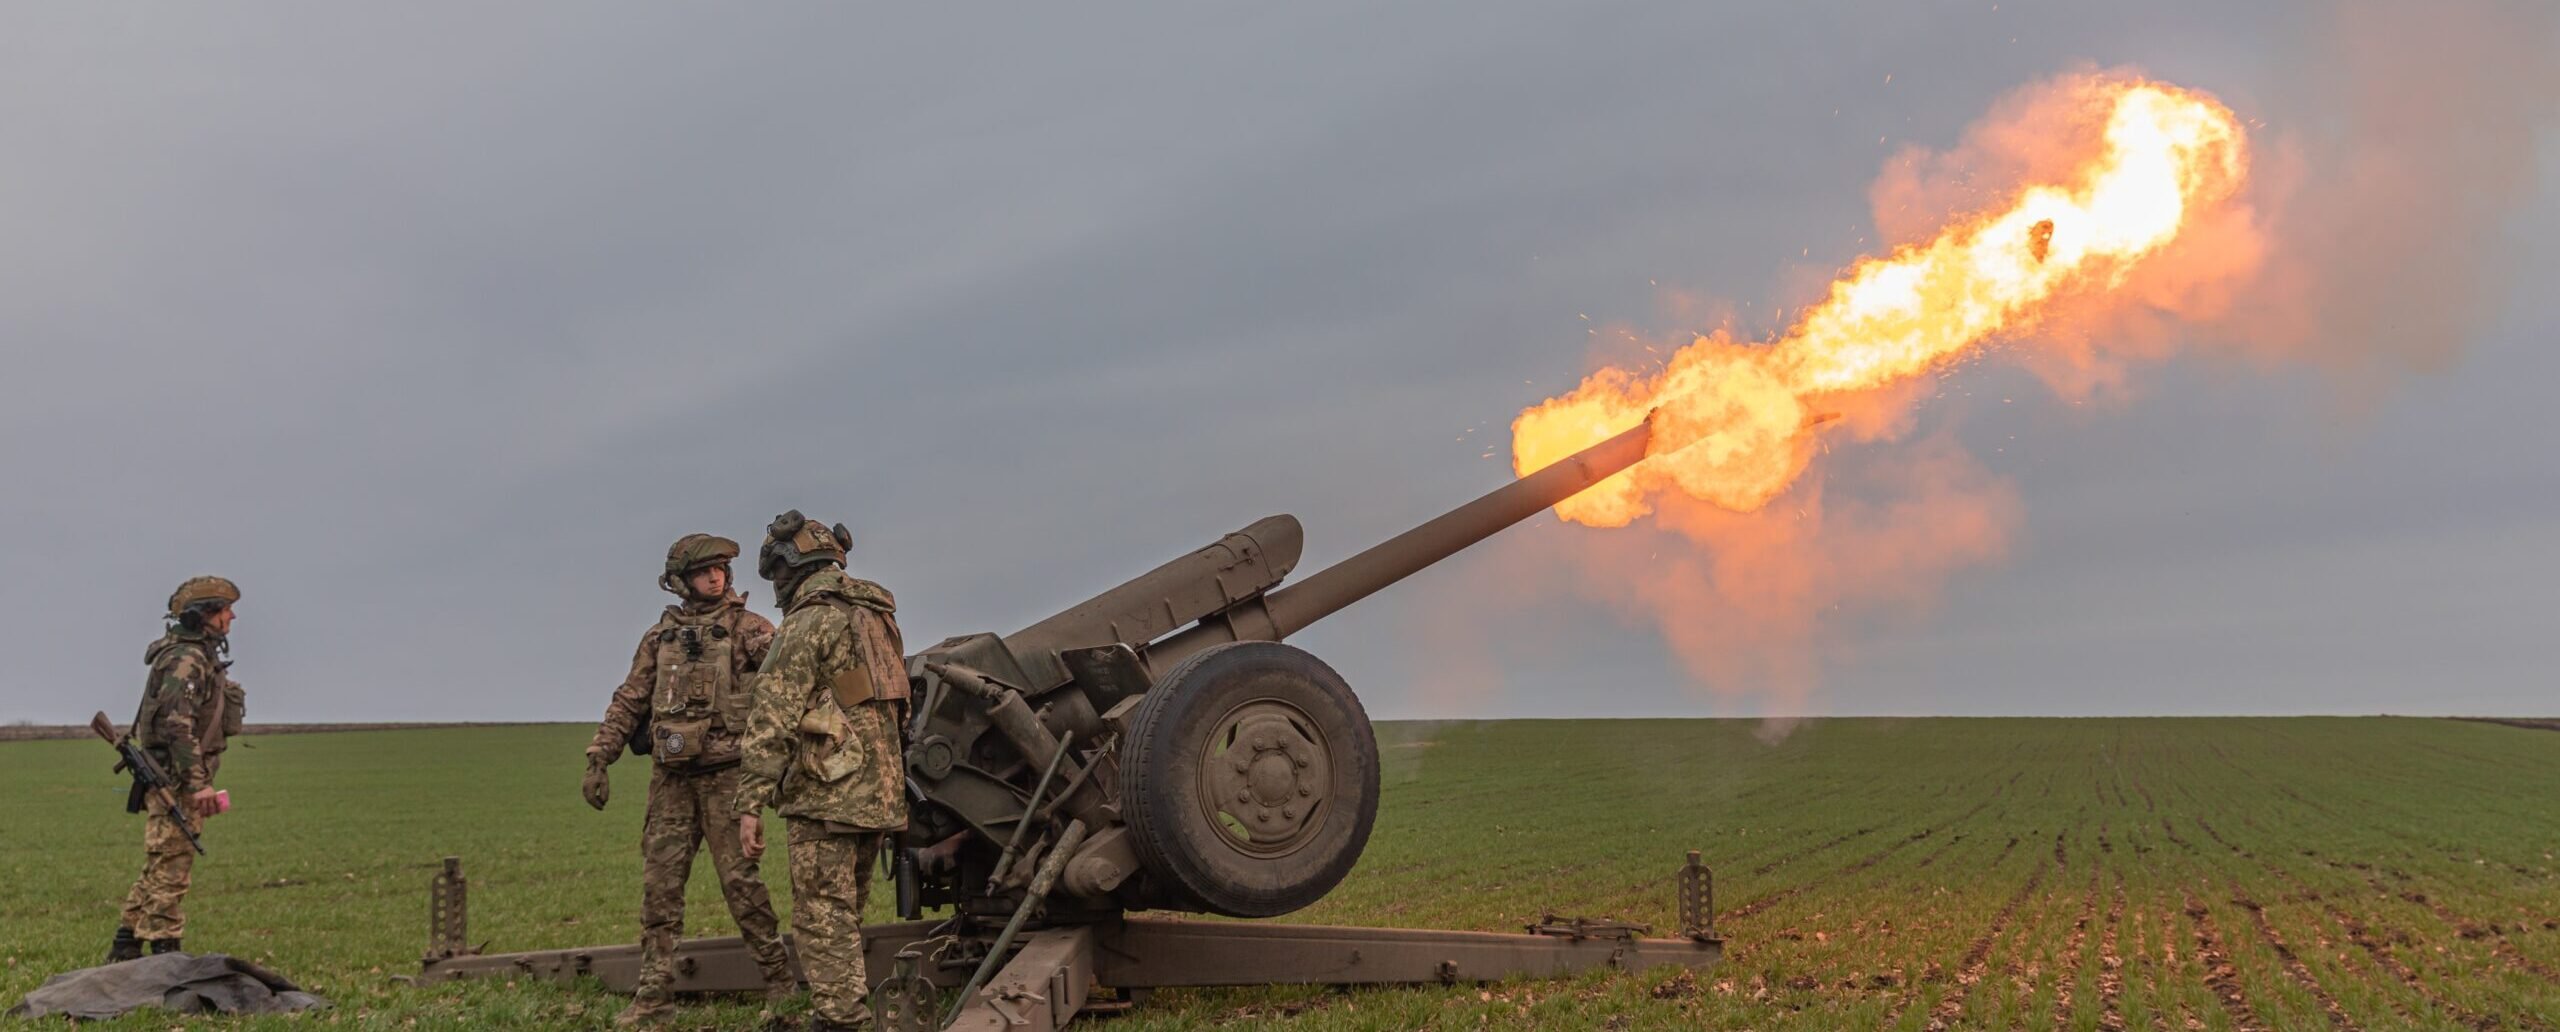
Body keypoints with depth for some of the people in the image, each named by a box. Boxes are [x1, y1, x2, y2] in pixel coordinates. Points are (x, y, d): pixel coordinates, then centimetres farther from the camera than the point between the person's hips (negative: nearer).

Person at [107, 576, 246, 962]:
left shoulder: (201, 656, 16)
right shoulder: (185, 659, -16)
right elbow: (178, 725, -24)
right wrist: (198, 784, -26)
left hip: (178, 780, 10)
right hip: (175, 780, -10)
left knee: (159, 870, 16)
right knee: (171, 869, -6)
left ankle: (124, 951, 23)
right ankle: (165, 953, -3)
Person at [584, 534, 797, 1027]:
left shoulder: (746, 627, 1)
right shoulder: (660, 636, 13)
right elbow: (628, 703, 15)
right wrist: (598, 759, 8)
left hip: (726, 772, -4)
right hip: (671, 777, 4)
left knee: (739, 877, -4)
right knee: (659, 881, 4)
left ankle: (780, 980, 8)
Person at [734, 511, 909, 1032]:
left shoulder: (809, 621, -9)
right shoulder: (875, 614, 18)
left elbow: (773, 719, -15)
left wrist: (751, 804, -16)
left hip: (827, 793, -8)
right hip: (882, 790, 8)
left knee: (824, 917, -4)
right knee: (846, 915, 16)